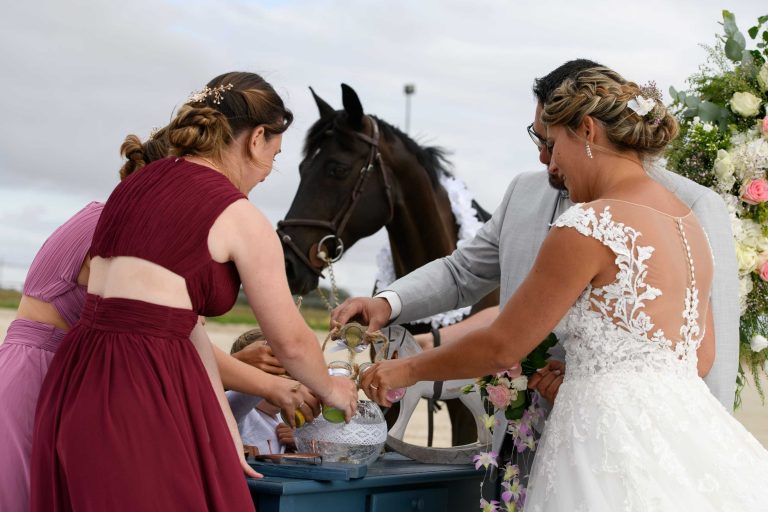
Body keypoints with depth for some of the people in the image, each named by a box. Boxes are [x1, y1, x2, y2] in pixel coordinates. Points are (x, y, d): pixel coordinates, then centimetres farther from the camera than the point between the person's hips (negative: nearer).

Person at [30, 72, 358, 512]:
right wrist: (330, 389, 23)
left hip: (77, 384, 8)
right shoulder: (240, 218, -7)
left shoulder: (138, 184, 14)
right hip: (145, 394, -7)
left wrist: (224, 427, 17)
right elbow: (291, 342, 2)